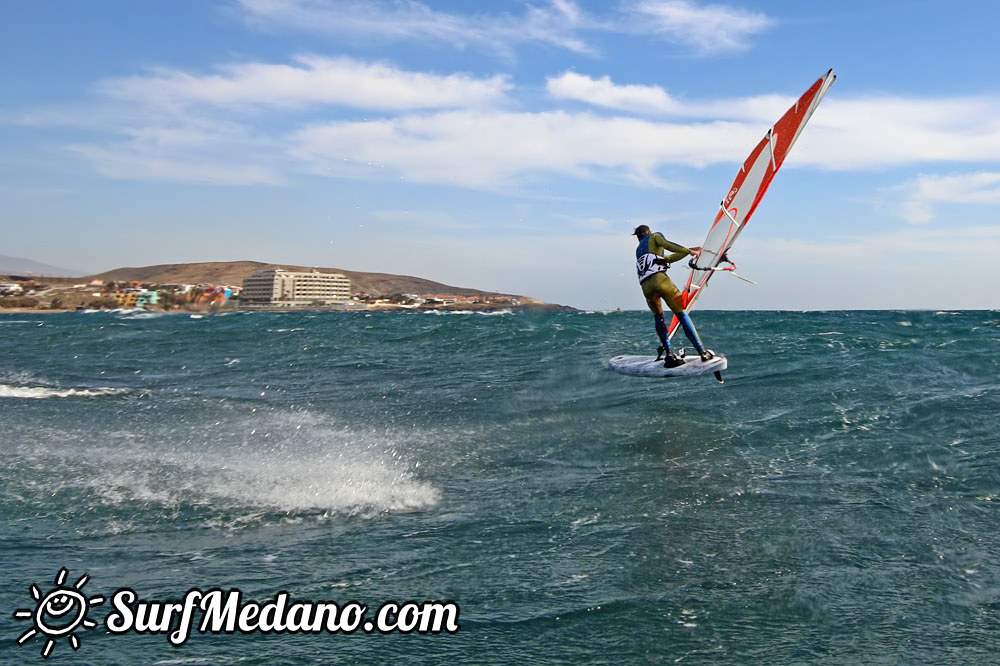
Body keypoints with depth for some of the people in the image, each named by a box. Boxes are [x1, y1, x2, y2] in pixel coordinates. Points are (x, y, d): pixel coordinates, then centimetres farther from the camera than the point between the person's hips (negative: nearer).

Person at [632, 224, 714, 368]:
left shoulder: (638, 251, 36)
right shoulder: (654, 236, 21)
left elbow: (670, 258, 38)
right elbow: (668, 245, -1)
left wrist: (689, 251, 41)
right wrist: (689, 251, 9)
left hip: (645, 286, 5)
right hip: (659, 279, -5)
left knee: (658, 318, 19)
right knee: (682, 314, -4)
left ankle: (669, 355, 5)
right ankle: (702, 352, -8)